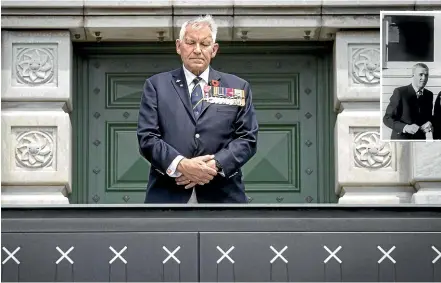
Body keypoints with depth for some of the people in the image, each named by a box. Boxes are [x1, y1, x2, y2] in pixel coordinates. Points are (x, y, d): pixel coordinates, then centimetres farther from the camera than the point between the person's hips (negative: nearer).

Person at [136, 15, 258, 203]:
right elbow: (147, 137, -1)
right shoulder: (156, 85, 8)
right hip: (168, 195, 0)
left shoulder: (238, 87, 10)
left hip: (222, 195, 1)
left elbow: (248, 138, 3)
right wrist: (180, 165, -17)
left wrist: (216, 165, -14)